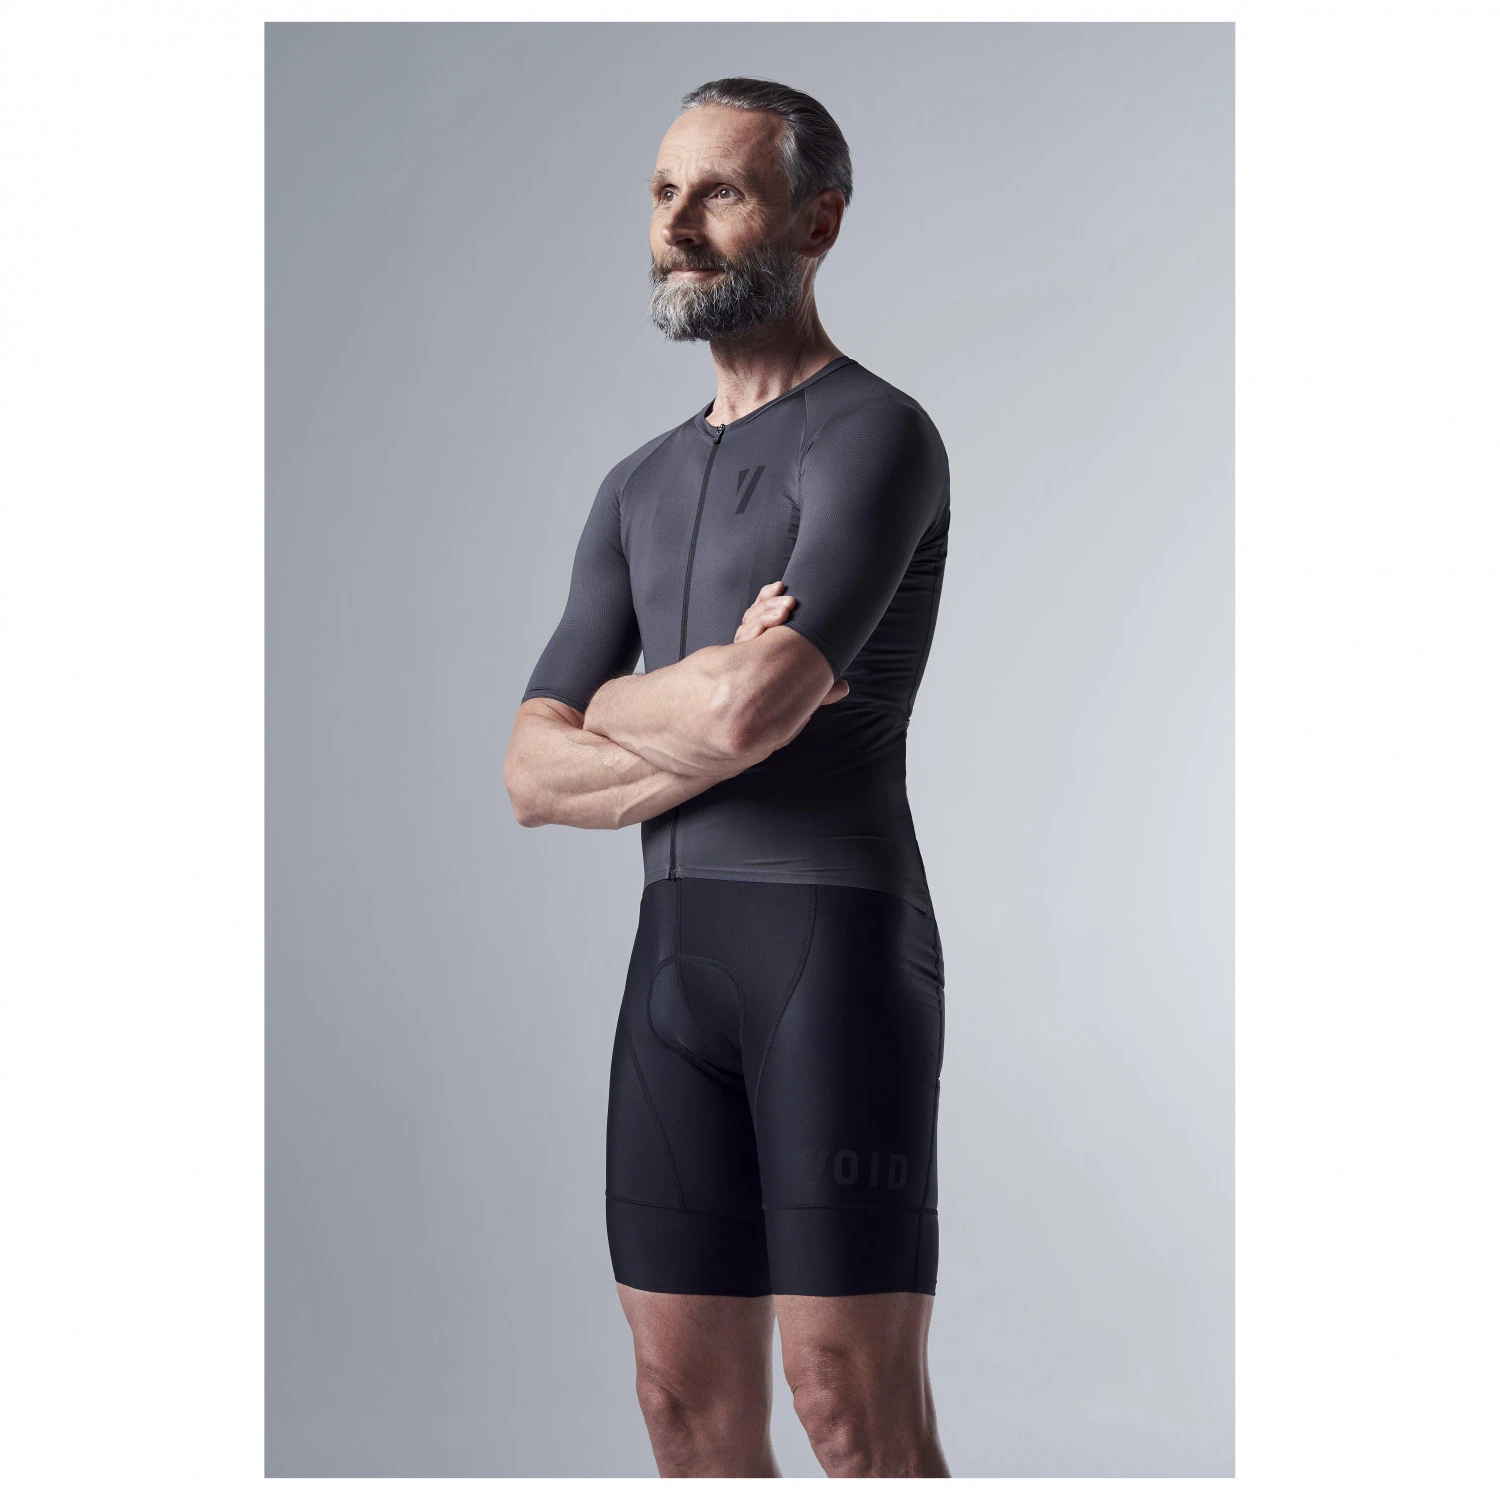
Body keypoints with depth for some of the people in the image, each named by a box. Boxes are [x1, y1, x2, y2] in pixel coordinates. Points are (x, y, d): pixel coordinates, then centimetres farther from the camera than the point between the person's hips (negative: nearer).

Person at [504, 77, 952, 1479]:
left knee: (859, 1414, -8)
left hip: (841, 943, -7)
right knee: (690, 1403, 8)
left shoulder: (878, 436, -7)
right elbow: (535, 776, 9)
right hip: (675, 956, 8)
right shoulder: (642, 487, 19)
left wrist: (622, 707, 0)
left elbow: (748, 707, -23)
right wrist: (709, 737, -10)